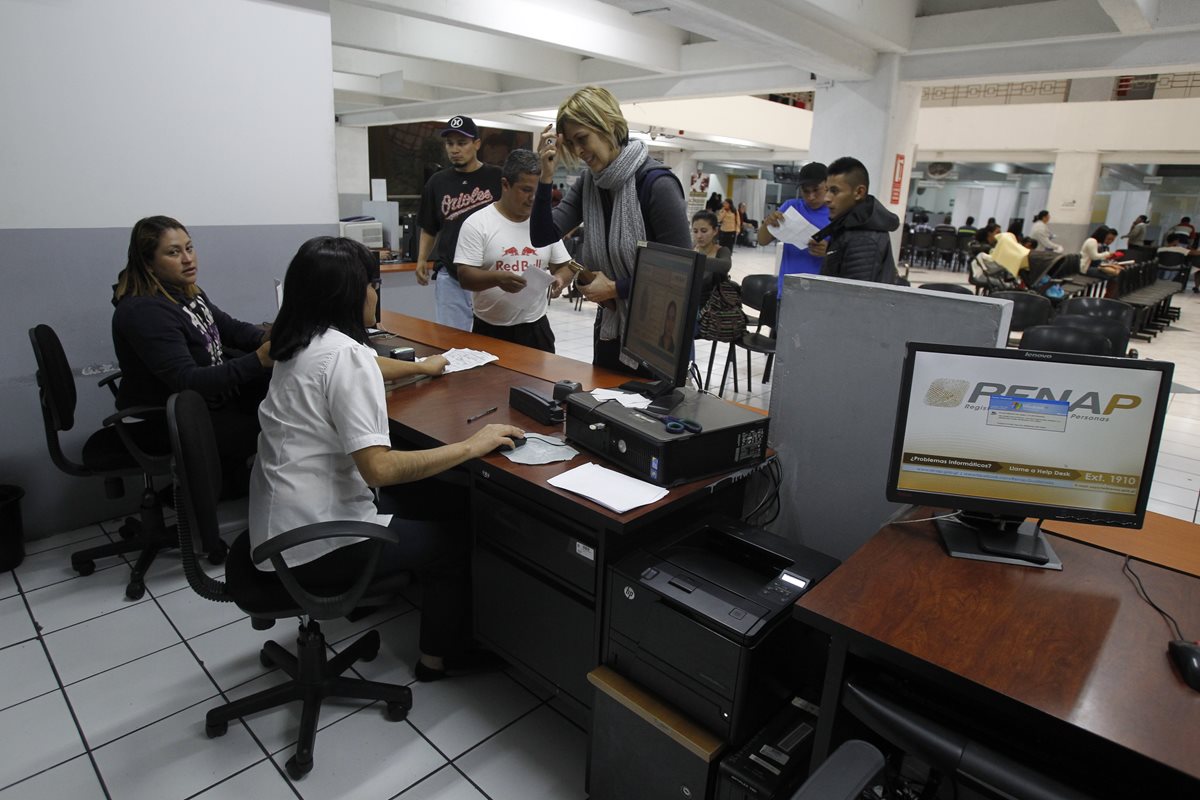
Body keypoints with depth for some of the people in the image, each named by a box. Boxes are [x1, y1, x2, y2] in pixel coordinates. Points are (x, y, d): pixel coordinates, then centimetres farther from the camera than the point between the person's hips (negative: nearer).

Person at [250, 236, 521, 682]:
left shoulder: (305, 344, 6)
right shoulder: (343, 353, -24)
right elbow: (380, 468, -31)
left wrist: (422, 366, 41)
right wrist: (471, 446, -24)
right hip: (312, 546, -9)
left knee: (435, 500, 19)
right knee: (456, 537, 7)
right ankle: (440, 658, 22)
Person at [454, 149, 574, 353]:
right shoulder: (477, 223, -7)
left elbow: (564, 266, 10)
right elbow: (465, 277, -13)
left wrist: (560, 279, -14)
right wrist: (497, 278, -32)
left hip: (535, 327, 3)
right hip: (490, 330, -3)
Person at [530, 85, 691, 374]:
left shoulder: (657, 183, -19)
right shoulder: (588, 182, 2)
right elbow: (543, 237, -5)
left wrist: (615, 288, -17)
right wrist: (546, 177, -15)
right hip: (609, 331, 6)